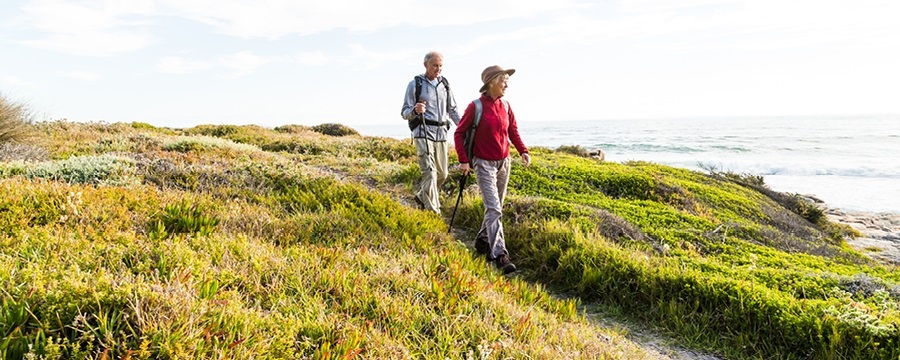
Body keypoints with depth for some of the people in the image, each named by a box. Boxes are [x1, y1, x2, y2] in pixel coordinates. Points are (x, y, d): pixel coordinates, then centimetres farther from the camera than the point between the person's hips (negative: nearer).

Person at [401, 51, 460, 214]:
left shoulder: (445, 84, 13)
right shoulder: (415, 84, -1)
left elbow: (452, 110, 20)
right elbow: (405, 113, -3)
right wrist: (415, 111, -26)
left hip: (441, 133, 6)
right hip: (423, 133, -6)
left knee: (442, 174, 9)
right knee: (429, 172, -16)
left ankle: (421, 196, 34)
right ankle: (433, 212, -12)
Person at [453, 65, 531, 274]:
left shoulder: (505, 105, 4)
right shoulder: (476, 106, -12)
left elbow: (513, 131, 14)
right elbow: (459, 133, -6)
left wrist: (523, 151, -1)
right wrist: (463, 160, -12)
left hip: (503, 162, 6)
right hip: (484, 163, -6)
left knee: (497, 207, 14)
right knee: (493, 209, -12)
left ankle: (483, 241, 33)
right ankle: (499, 255, -12)